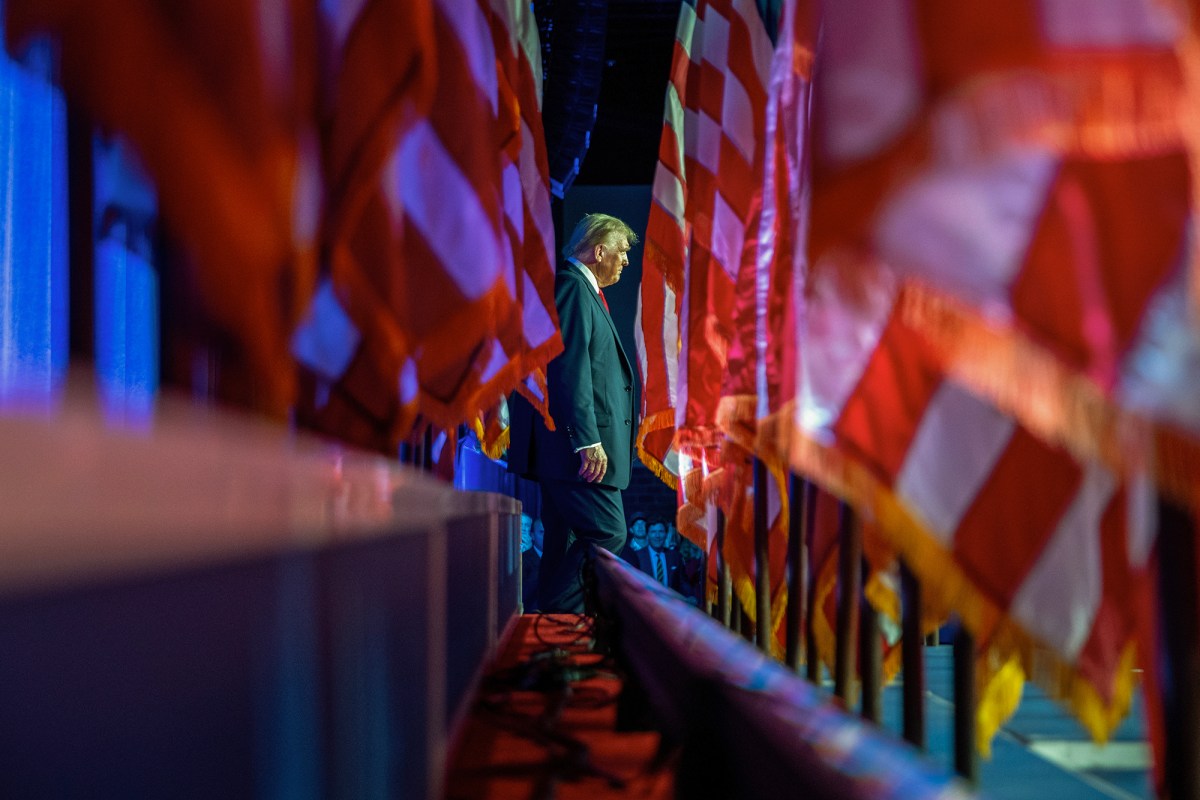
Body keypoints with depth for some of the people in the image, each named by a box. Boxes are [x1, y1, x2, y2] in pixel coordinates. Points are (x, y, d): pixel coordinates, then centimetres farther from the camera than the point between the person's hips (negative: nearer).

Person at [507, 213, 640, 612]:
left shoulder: (580, 290, 24)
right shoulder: (572, 286, -8)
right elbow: (570, 366, -18)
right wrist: (588, 440, -23)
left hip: (569, 446, 11)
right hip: (573, 443, -11)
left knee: (568, 543, 10)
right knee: (607, 534, -13)